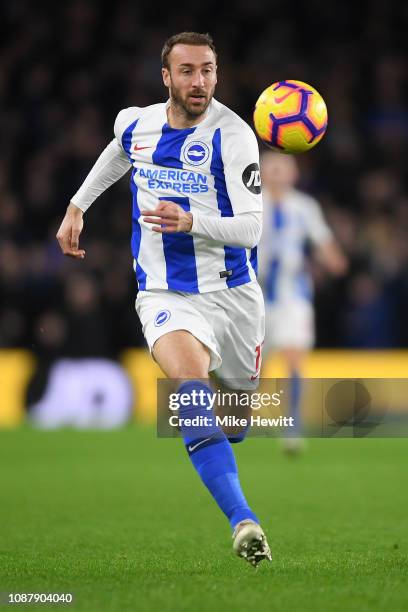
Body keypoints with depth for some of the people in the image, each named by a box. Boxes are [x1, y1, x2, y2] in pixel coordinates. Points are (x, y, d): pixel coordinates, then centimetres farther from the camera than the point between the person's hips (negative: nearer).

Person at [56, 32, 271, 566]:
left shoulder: (231, 134, -12)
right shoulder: (135, 124, 1)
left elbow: (251, 227, -18)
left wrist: (190, 221, -33)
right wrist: (76, 208, 30)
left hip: (233, 292, 0)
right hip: (166, 297, 0)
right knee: (190, 376, -29)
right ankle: (243, 522, -41)